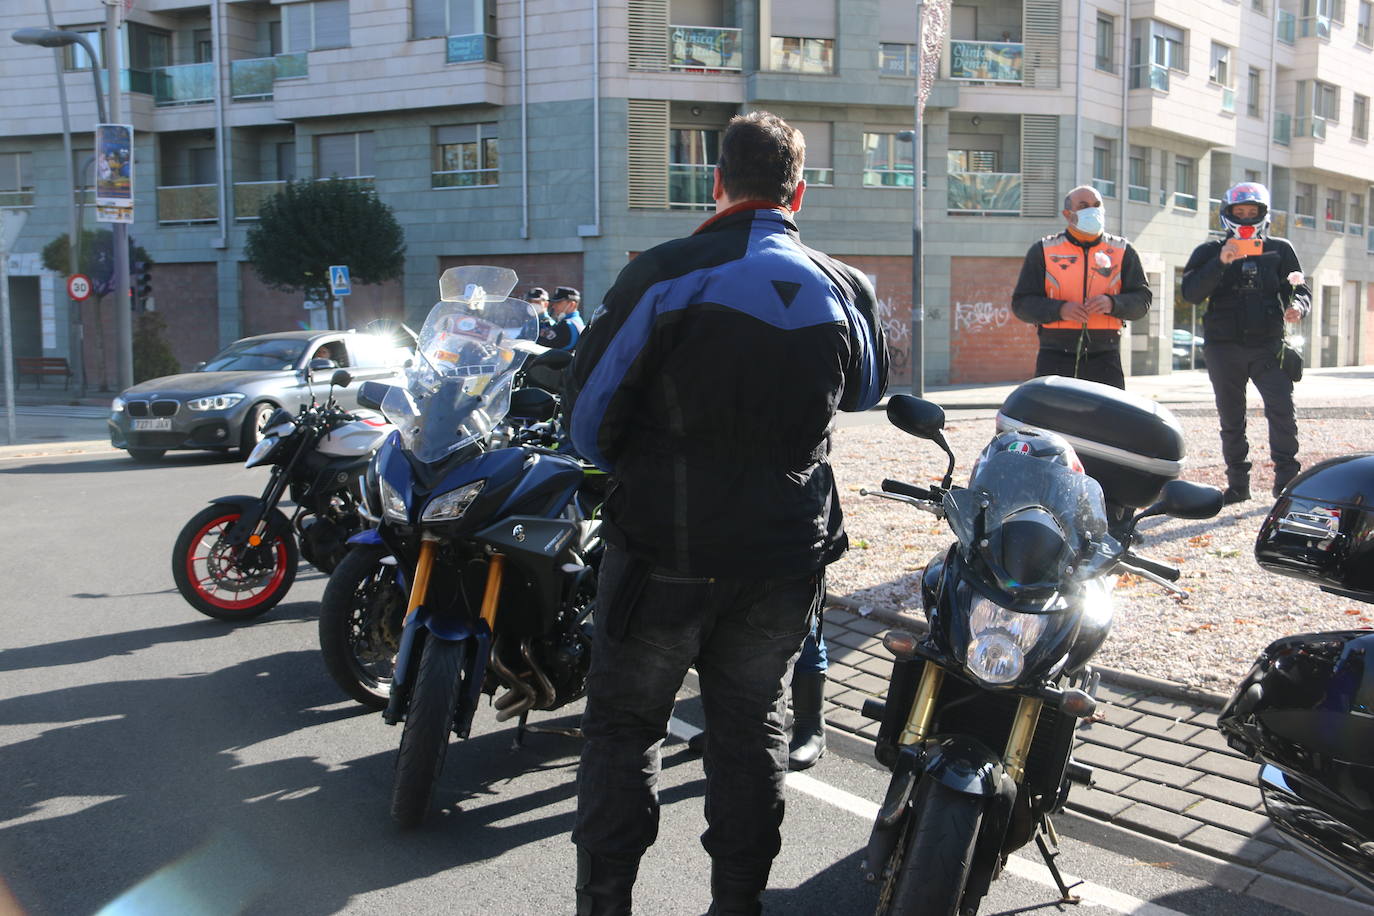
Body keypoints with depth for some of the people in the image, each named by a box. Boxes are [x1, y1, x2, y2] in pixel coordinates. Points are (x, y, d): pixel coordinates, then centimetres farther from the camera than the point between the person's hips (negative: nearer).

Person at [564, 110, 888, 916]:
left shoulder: (663, 275, -12)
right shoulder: (845, 292, 1)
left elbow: (589, 404, -6)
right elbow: (870, 391, 20)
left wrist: (623, 469, 13)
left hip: (664, 552, -3)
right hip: (784, 560, 4)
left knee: (625, 726, 11)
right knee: (752, 729, 16)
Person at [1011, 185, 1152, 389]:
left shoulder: (1122, 252, 11)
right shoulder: (1043, 251, 7)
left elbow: (1142, 299, 7)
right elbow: (1022, 303, 2)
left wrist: (1112, 304, -15)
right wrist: (1059, 309, -16)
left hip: (1105, 358, 1)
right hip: (1055, 358, -1)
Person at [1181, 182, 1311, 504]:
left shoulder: (1280, 250, 12)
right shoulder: (1210, 252, 7)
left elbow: (1301, 289, 11)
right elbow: (1191, 293, -8)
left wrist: (1297, 305, -13)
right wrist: (1220, 263, -20)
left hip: (1268, 345, 0)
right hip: (1224, 347, 0)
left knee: (1282, 409, -14)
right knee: (1231, 419, 6)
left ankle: (1287, 480, -7)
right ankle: (1238, 483, 14)